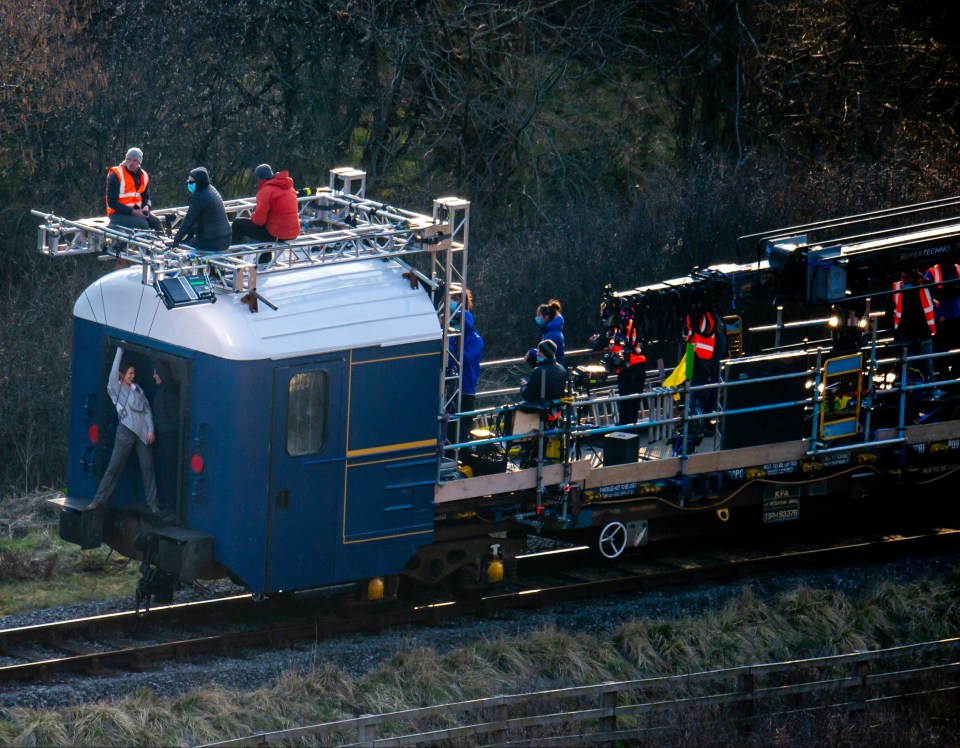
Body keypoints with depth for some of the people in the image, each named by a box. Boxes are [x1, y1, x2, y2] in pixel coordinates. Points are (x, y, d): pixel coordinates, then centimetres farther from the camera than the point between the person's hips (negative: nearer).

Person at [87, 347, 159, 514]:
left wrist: (150, 429, 2)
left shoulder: (137, 390, 15)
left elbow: (147, 410, 12)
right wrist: (120, 350, -9)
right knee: (114, 466, -4)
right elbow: (114, 370, -11)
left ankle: (153, 503, 9)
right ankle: (99, 500, 0)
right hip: (125, 431, -4)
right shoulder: (115, 388, 4)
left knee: (147, 467, 3)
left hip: (142, 432, 4)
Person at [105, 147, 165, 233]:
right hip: (118, 214, -6)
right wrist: (132, 212, -20)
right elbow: (112, 202, -14)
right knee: (143, 225, -28)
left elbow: (146, 197, 21)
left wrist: (146, 207, -5)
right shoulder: (116, 175, -11)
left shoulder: (143, 176, 9)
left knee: (155, 222, -17)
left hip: (136, 211, 6)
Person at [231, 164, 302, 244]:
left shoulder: (266, 190, -15)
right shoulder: (290, 188, 10)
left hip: (276, 235, -8)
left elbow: (259, 220, -18)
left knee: (238, 224, 6)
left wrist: (252, 216, 5)